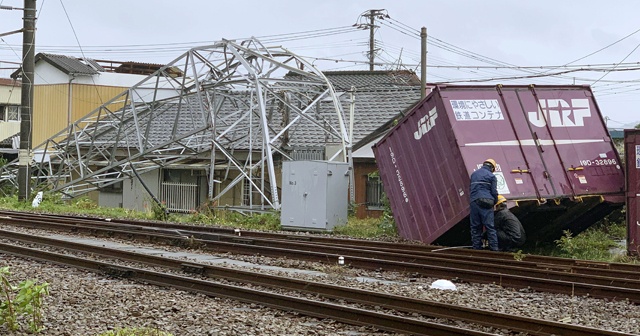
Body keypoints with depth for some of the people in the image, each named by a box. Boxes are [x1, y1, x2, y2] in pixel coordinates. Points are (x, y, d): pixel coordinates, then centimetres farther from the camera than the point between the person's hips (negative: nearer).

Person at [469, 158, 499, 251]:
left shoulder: (474, 174, 21)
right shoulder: (491, 176, 4)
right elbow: (494, 192, 1)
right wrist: (495, 202, 17)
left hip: (474, 202, 5)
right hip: (485, 203, -4)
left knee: (475, 227, 6)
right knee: (490, 227, -6)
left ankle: (476, 248, 6)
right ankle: (494, 248, -9)